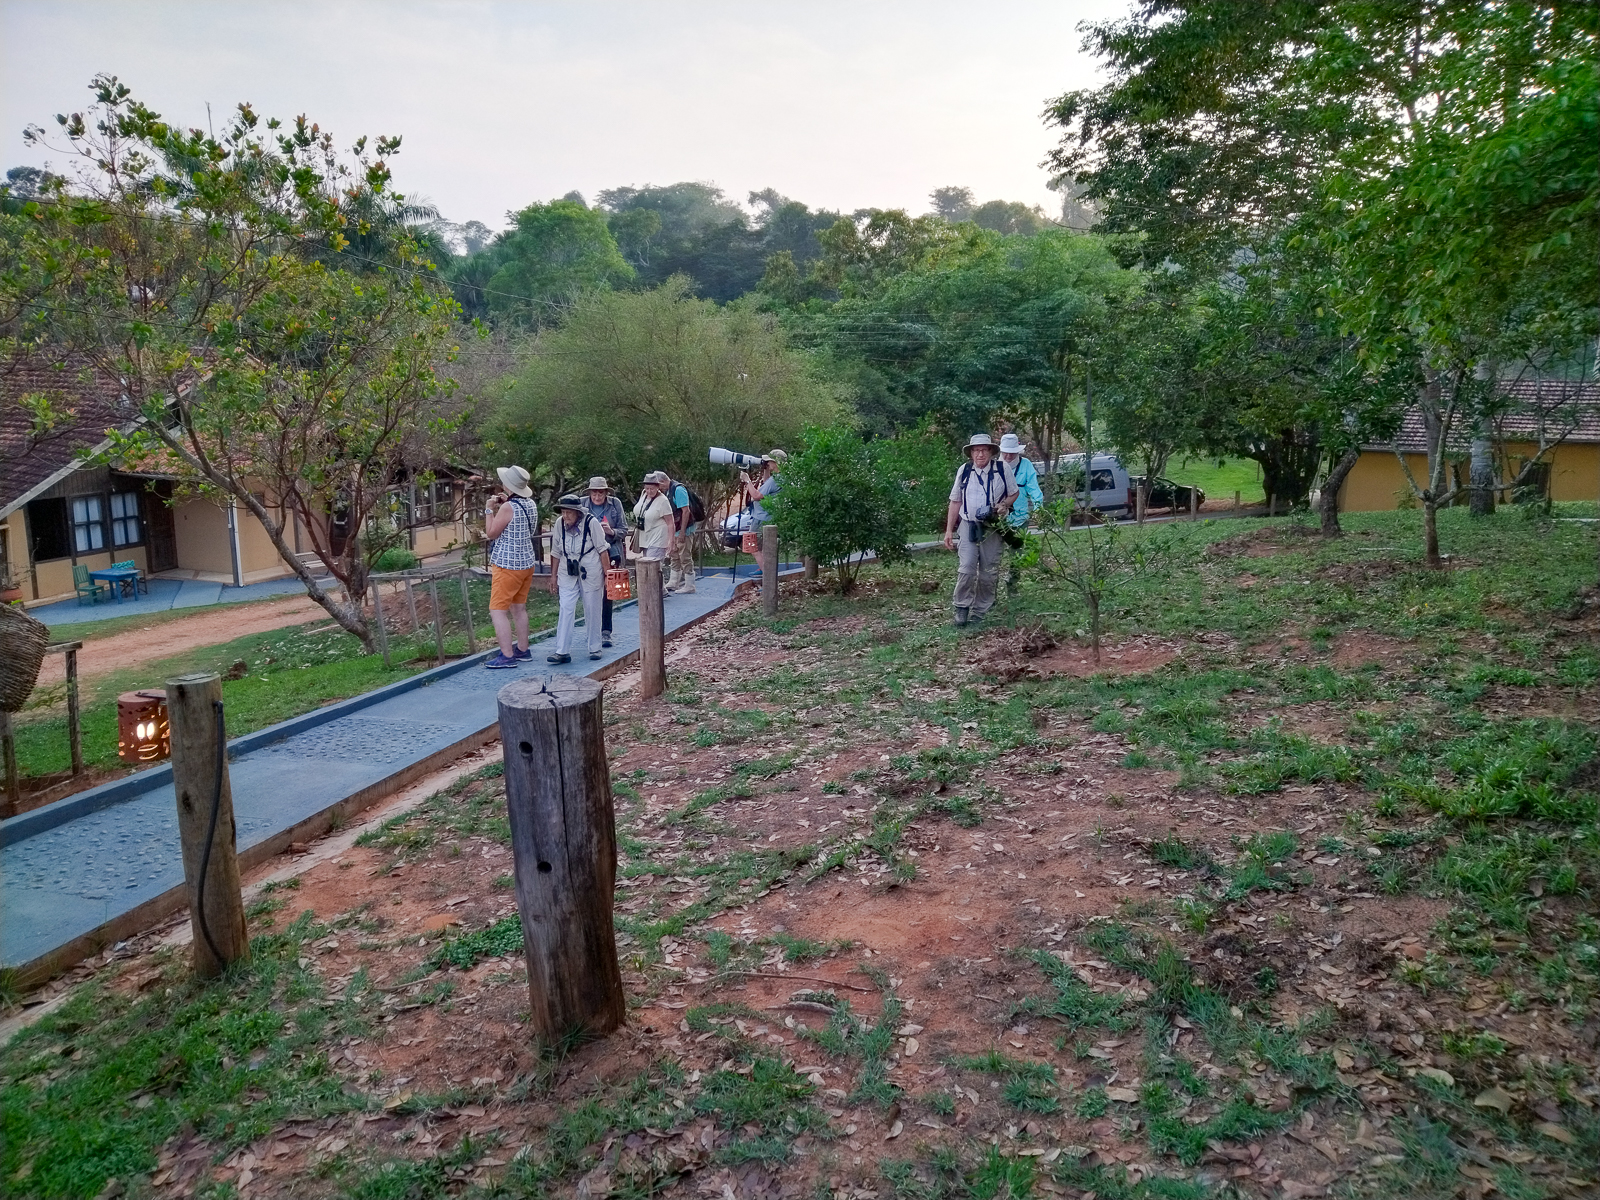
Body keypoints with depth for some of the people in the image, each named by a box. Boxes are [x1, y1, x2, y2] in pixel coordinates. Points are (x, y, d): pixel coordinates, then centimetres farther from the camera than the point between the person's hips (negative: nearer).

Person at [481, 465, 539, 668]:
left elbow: (492, 532, -12)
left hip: (507, 566, -9)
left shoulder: (508, 507, -19)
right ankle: (522, 650, 24)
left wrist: (490, 509, -3)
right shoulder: (531, 504, 5)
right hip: (526, 563, 9)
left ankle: (507, 656, -8)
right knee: (519, 608, 18)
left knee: (497, 610, -5)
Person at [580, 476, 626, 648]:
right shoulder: (582, 504, 3)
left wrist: (612, 531, -16)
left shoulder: (615, 504, 2)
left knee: (607, 593, -3)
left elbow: (624, 530, 3)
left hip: (609, 554, -1)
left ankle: (605, 632, 2)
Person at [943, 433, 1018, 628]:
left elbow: (1013, 494, 10)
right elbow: (955, 501, 7)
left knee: (989, 573, 6)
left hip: (993, 528, 1)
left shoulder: (1003, 469, -4)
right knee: (966, 568, -13)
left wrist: (1004, 505, -13)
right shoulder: (964, 470, -1)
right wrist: (949, 530, 5)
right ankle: (961, 609, -2)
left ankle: (979, 612, 17)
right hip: (969, 526, 0)